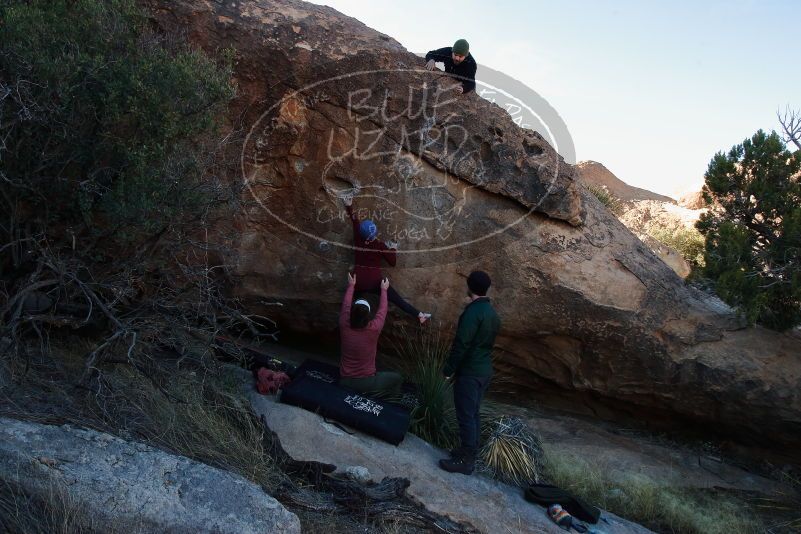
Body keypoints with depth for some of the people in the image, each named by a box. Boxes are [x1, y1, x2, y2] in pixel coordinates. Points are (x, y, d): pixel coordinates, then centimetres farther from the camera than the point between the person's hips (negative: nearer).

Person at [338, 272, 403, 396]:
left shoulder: (344, 327, -12)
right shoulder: (373, 330, -19)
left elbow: (346, 305, 7)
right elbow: (382, 311, 1)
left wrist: (351, 285, 22)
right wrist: (384, 290, 16)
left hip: (344, 381, 4)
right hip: (366, 383, -3)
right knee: (397, 378, 17)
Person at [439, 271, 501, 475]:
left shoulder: (473, 312, -18)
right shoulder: (492, 312, 11)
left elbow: (461, 344, -21)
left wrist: (449, 369, -13)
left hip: (469, 372, -9)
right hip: (485, 370, 9)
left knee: (465, 416, -3)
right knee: (473, 414, 16)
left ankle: (465, 460, 2)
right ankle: (470, 452, 25)